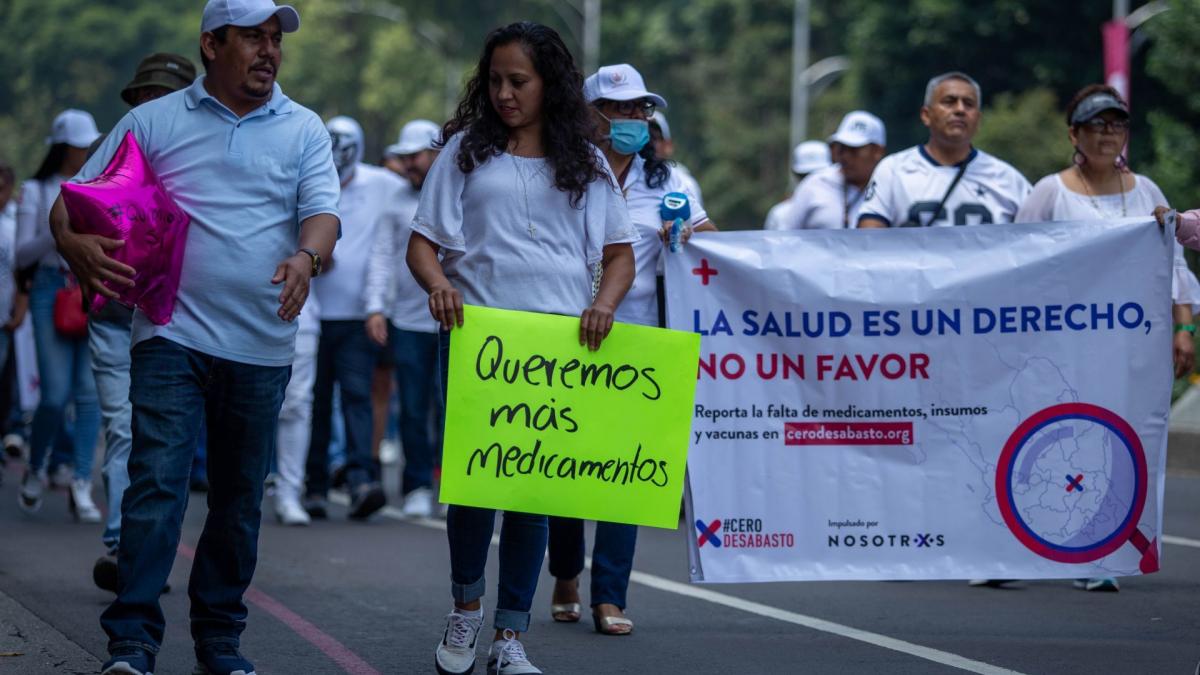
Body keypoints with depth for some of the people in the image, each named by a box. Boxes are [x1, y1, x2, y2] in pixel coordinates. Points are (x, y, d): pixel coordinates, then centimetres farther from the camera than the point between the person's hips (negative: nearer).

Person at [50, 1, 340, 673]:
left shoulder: (304, 130, 10)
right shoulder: (153, 121, 7)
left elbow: (323, 213, -2)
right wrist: (75, 241, -17)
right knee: (157, 481, -13)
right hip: (173, 333, -2)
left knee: (241, 495, 9)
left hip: (262, 345, 2)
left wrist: (307, 255, -25)